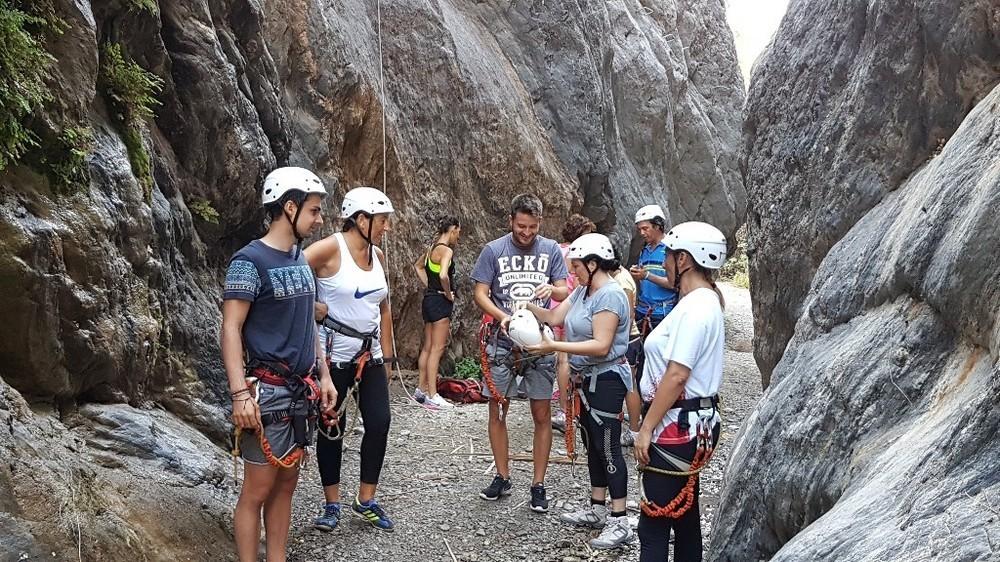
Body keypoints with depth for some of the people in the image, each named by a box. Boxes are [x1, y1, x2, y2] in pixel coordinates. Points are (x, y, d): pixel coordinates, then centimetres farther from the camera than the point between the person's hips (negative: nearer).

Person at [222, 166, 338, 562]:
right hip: (269, 392, -7)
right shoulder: (250, 261, -12)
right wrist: (241, 393, -22)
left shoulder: (300, 259, 12)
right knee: (258, 491, 0)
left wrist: (324, 376, 15)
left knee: (286, 484, 13)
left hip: (302, 390, 8)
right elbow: (230, 329, -15)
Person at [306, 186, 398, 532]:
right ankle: (332, 504, 21)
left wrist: (387, 356, 13)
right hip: (334, 354, -6)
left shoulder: (378, 255, 7)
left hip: (369, 354, 6)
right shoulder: (331, 248, -15)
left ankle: (366, 501, 18)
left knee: (379, 423, 2)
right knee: (333, 428, 6)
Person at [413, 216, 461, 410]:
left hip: (429, 298, 9)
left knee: (427, 347, 15)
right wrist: (449, 294, -15)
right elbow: (443, 275, -31)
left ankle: (421, 389, 23)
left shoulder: (432, 248, 12)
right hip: (440, 301, -9)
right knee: (437, 349, -7)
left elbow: (418, 266, 29)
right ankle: (432, 396, -6)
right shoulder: (446, 250, -15)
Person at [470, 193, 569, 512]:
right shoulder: (494, 250, -2)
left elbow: (565, 292, 2)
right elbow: (480, 294, -2)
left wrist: (552, 289, -22)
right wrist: (504, 317, -20)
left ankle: (538, 485, 13)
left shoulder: (551, 250, 1)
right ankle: (502, 478, 23)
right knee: (497, 411, 7)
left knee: (541, 414, 2)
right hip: (502, 342, 0)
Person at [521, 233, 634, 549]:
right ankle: (597, 510, 29)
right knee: (593, 445, 16)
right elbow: (555, 317, 9)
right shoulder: (583, 291, 9)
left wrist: (554, 347, -29)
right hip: (588, 379, 10)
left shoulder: (610, 295, -21)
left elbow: (601, 346, -27)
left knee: (608, 449, -4)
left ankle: (620, 523, 4)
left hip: (606, 380, -10)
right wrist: (527, 305, -7)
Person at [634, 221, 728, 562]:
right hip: (690, 424, 10)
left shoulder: (694, 308, -19)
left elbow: (676, 376, -23)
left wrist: (646, 428, -19)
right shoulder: (705, 301, 12)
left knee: (654, 523, -6)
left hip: (678, 426, -10)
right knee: (683, 513, 18)